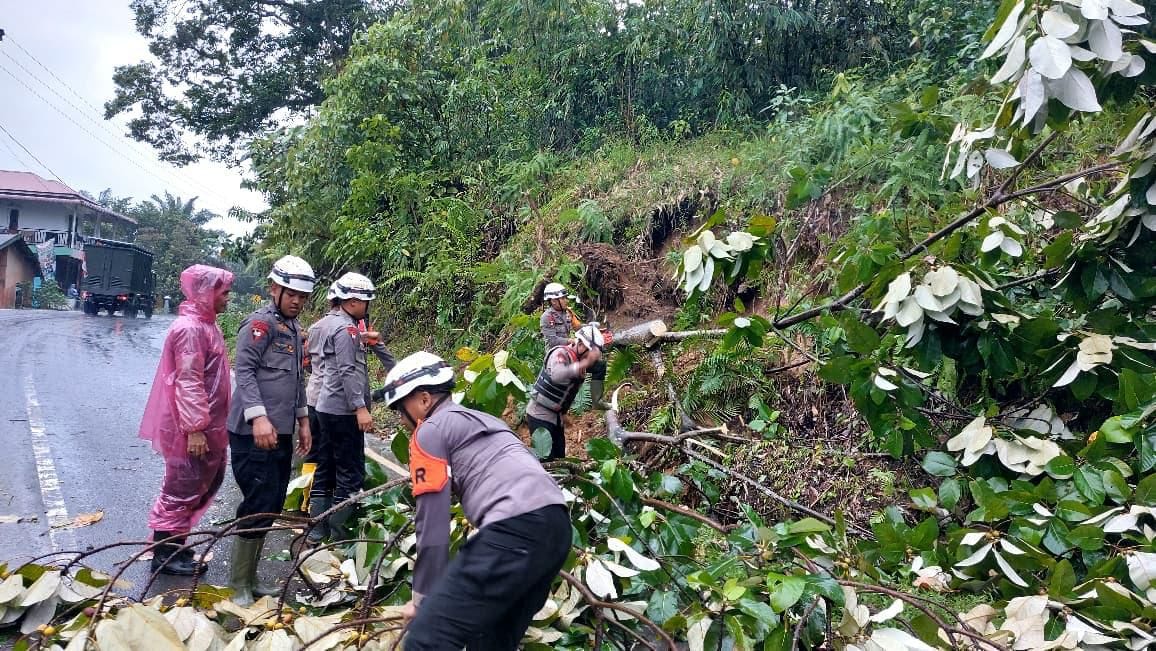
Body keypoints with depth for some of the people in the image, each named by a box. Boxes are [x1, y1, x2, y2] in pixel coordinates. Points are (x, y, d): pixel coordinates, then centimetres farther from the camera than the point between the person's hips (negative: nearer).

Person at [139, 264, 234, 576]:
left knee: (202, 484, 17)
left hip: (207, 424, 10)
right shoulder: (190, 328, -18)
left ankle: (174, 544, 28)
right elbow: (188, 382, -23)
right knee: (182, 489, 1)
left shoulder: (205, 325, 13)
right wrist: (195, 429, -24)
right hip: (192, 427, -10)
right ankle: (164, 555, 13)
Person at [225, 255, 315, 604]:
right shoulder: (260, 323, -9)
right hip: (254, 433, -9)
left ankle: (251, 578, 24)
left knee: (272, 508, 13)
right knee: (258, 508, -6)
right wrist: (259, 417, -26)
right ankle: (238, 587, 6)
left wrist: (302, 419, 22)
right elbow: (244, 370, -17)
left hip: (281, 433, 9)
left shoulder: (293, 328, 18)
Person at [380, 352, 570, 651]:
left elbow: (432, 522, 2)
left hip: (514, 530, -9)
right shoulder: (482, 420, 32)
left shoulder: (431, 430, 6)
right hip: (556, 526, 9)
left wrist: (423, 597, 12)